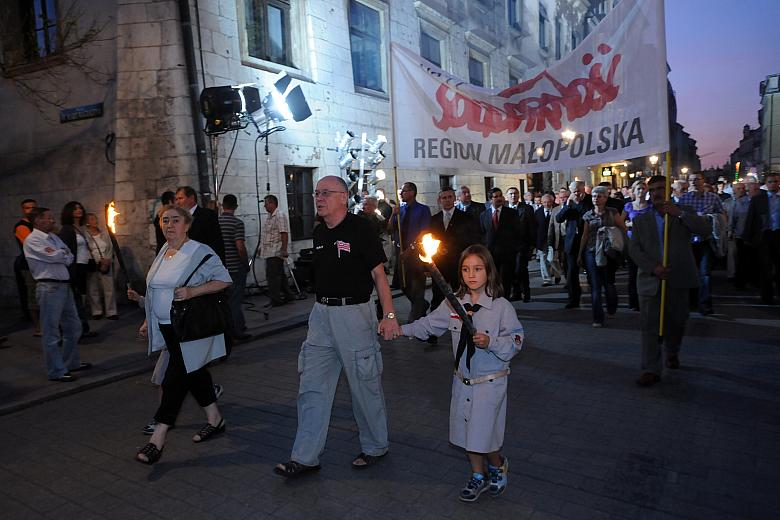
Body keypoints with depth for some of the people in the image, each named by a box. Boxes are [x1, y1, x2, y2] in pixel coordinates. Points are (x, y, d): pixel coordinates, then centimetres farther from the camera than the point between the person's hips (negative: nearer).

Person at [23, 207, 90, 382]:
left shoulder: (53, 237, 15)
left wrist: (58, 254, -9)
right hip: (49, 287, -8)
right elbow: (54, 257, -18)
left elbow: (70, 258, 8)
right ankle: (56, 372, 9)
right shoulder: (32, 240, -9)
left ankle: (72, 363, 31)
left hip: (64, 285, 8)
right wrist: (63, 252, 1)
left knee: (73, 327, 17)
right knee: (51, 332, 0)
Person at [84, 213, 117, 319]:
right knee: (93, 289, 1)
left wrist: (107, 260, -5)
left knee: (109, 288, -1)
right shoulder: (84, 234, -2)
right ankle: (96, 312, 10)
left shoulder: (104, 233, 11)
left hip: (106, 264, 3)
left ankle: (111, 312, 2)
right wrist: (98, 261, -12)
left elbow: (110, 248, 10)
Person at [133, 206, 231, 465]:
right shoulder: (163, 252, 12)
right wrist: (149, 321, 17)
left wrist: (193, 291, -24)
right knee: (193, 371, 15)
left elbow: (224, 280, -14)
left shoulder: (199, 252, -12)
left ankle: (158, 438, 1)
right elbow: (158, 291, 19)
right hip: (166, 326, 8)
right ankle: (215, 420, 30)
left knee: (176, 378, -6)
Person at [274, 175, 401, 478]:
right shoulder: (319, 232, 11)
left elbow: (378, 274, -11)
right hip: (321, 313, 7)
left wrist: (389, 315, -19)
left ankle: (375, 447, 27)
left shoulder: (360, 229, -10)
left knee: (365, 384, 7)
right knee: (312, 387, 8)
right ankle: (305, 458, 18)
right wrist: (322, 309, 17)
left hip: (354, 312, -7)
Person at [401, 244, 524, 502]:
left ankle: (498, 464, 33)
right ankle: (478, 476, 38)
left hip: (490, 382, -5)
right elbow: (430, 324, 4)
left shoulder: (502, 306, -14)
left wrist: (490, 342, -28)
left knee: (483, 433, -1)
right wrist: (403, 329, -5)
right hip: (462, 381, 5)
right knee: (467, 431, 16)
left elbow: (515, 341, -12)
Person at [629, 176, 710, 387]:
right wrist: (653, 267, -15)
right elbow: (634, 249, 0)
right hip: (651, 280, 0)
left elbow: (704, 229, -8)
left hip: (678, 279, 0)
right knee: (649, 325, -7)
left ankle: (672, 352, 42)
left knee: (676, 322, 14)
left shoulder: (685, 212, 9)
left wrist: (679, 213, -17)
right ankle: (651, 370, -3)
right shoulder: (641, 220, 10)